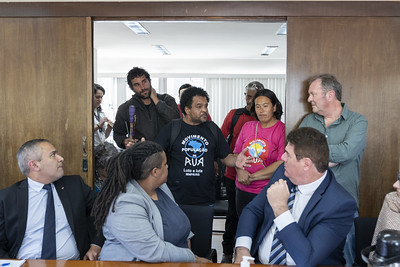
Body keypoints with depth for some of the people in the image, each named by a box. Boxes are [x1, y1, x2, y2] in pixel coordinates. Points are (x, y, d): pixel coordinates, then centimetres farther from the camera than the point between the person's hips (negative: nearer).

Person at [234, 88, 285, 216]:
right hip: (243, 190, 5)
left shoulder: (282, 130, -8)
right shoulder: (247, 126, 8)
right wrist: (240, 171, -10)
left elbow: (282, 164, -15)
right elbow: (236, 153, 12)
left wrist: (252, 177, -13)